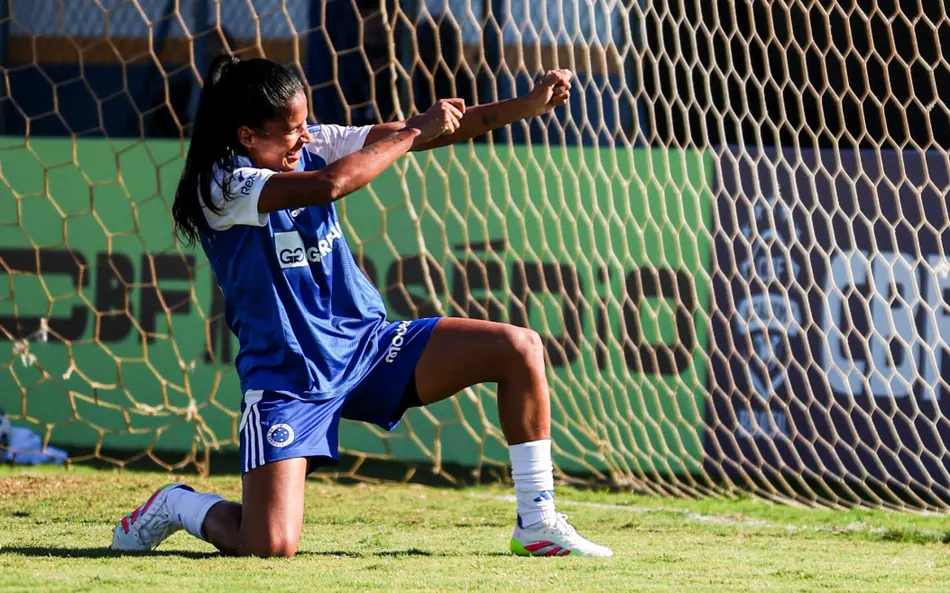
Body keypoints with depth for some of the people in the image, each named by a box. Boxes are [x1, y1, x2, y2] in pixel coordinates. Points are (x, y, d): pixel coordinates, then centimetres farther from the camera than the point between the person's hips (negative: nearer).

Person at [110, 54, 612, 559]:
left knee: (520, 349, -6)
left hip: (369, 346, 7)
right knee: (269, 547, -22)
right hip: (288, 379, -7)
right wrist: (416, 132, -21)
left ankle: (537, 525, 4)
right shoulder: (219, 187, -17)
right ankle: (176, 505, 12)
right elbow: (329, 184, -32)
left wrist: (529, 104, -12)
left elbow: (413, 134, -2)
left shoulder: (312, 145, 3)